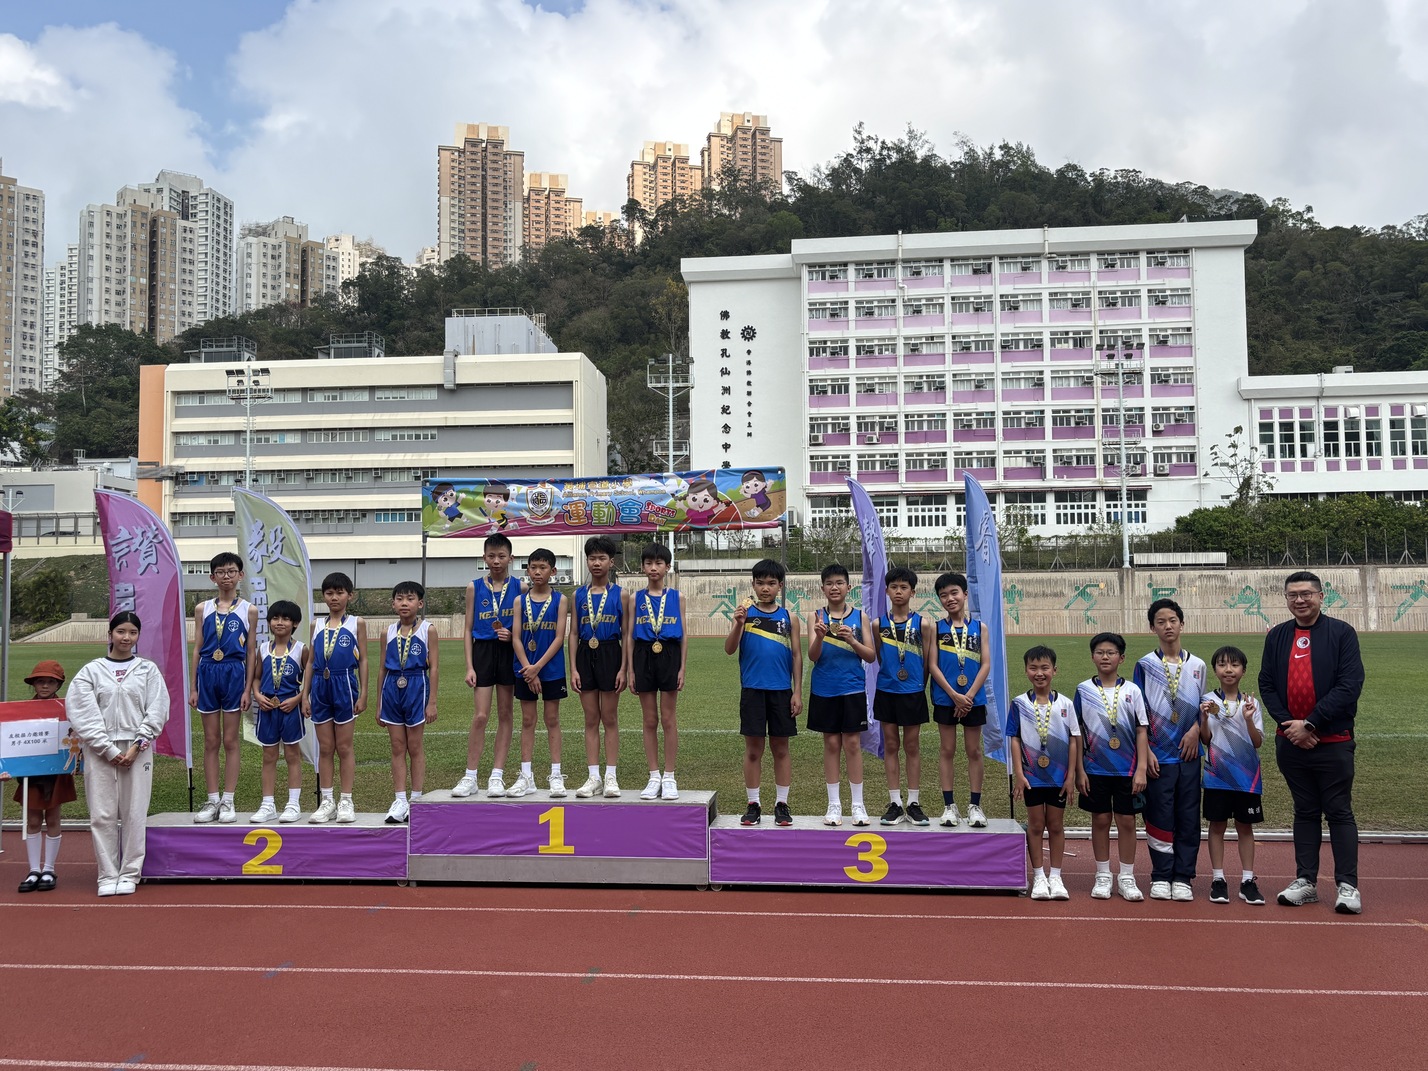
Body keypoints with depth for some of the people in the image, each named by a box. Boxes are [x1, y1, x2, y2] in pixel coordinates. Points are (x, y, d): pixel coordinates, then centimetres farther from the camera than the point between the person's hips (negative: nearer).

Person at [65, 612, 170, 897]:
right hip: (100, 751, 0)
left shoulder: (148, 670, 7)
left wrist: (136, 747, -8)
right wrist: (109, 749, -8)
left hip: (137, 751, 0)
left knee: (134, 814, 0)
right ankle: (108, 875, 9)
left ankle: (130, 873, 9)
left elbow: (157, 712, 2)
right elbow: (83, 714, -1)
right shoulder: (91, 671, 5)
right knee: (102, 814, 0)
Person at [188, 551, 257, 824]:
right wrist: (193, 687, 4)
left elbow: (250, 652, 2)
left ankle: (228, 802, 9)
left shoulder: (249, 610, 2)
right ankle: (212, 801, 13)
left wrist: (248, 689, -3)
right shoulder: (202, 609, 7)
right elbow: (197, 649, 8)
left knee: (230, 741, 3)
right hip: (208, 674, 2)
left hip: (234, 674, -2)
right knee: (211, 742, 6)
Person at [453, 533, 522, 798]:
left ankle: (497, 775, 13)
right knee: (481, 716, -5)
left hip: (509, 652, 1)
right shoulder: (475, 587, 3)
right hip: (483, 651, 0)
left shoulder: (518, 587, 2)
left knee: (505, 714, 6)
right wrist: (469, 666, -3)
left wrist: (512, 635, -14)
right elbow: (469, 629, 4)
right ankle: (470, 777, 5)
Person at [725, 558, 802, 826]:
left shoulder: (789, 618, 6)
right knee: (753, 749, 4)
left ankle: (782, 804, 16)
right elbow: (729, 649, -6)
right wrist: (738, 624, -23)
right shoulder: (744, 614, 2)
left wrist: (797, 692, 0)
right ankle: (753, 805, 13)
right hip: (752, 690, -1)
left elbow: (797, 656, 6)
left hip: (781, 691, 1)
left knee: (781, 748, 7)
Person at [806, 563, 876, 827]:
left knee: (852, 743, 2)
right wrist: (819, 636, -25)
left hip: (853, 689, 0)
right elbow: (812, 656, -5)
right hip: (824, 689, 0)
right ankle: (834, 804, 13)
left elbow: (871, 656, 1)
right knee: (831, 744, 6)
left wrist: (852, 640, -17)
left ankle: (858, 804, 10)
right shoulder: (816, 616, 2)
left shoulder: (860, 616, 3)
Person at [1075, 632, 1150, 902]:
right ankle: (1103, 876, 19)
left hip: (1127, 770, 0)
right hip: (1095, 769, 0)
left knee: (1127, 821, 5)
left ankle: (1126, 877, 16)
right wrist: (1079, 770, -2)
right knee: (1100, 820, 7)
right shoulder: (1084, 690, 0)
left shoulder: (1132, 691, 0)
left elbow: (1142, 732, 1)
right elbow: (1078, 733, 2)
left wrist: (1141, 769, -6)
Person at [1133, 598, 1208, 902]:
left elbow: (1203, 707, 13)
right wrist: (1145, 751, -8)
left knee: (1188, 817, 4)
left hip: (1189, 754, 2)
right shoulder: (1145, 665, 2)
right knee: (1159, 816, 1)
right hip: (1158, 755, -2)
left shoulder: (1198, 666, 9)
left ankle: (1183, 878, 12)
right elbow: (1139, 714, 0)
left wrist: (1196, 730, -7)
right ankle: (1160, 877, 10)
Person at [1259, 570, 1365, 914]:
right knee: (1305, 811, 11)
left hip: (1333, 741, -4)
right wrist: (1287, 722, -9)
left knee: (1339, 812, 2)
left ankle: (1348, 886, 8)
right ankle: (1305, 881, 17)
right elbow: (1266, 684, 6)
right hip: (1290, 741, 4)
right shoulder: (1276, 636, 8)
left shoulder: (1342, 633, -4)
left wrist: (1310, 724, -15)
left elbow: (1350, 685, -12)